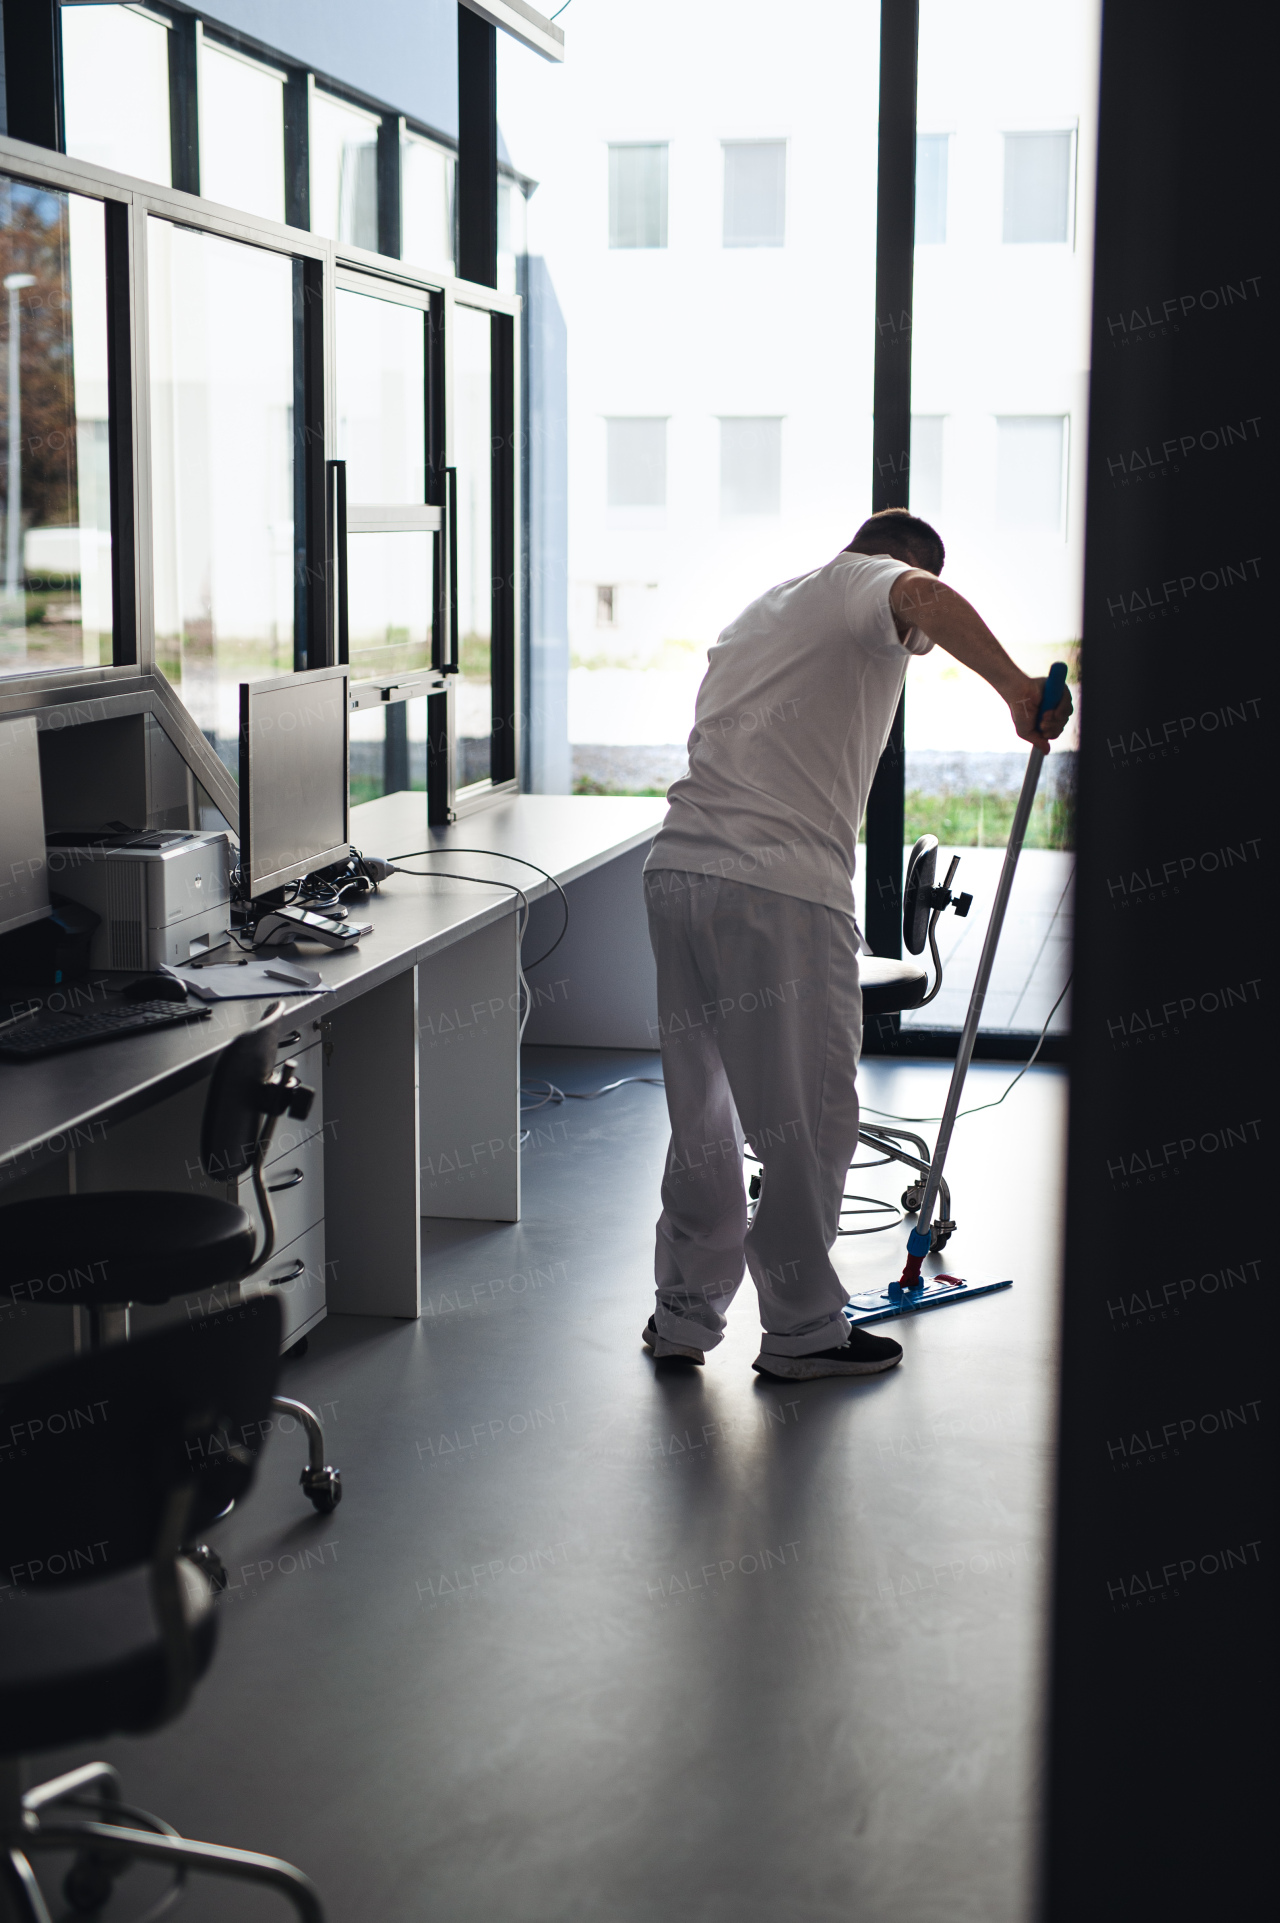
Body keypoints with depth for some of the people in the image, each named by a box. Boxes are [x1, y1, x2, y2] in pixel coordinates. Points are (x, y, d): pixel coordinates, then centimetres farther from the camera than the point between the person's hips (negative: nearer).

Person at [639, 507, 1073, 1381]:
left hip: (678, 871, 8)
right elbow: (926, 598, -22)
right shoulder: (867, 580, 4)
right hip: (780, 890, -8)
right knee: (811, 1120, 4)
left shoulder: (761, 609, 29)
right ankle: (802, 1331, 14)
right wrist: (1018, 691, -18)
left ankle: (683, 1314, 26)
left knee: (703, 1112, 18)